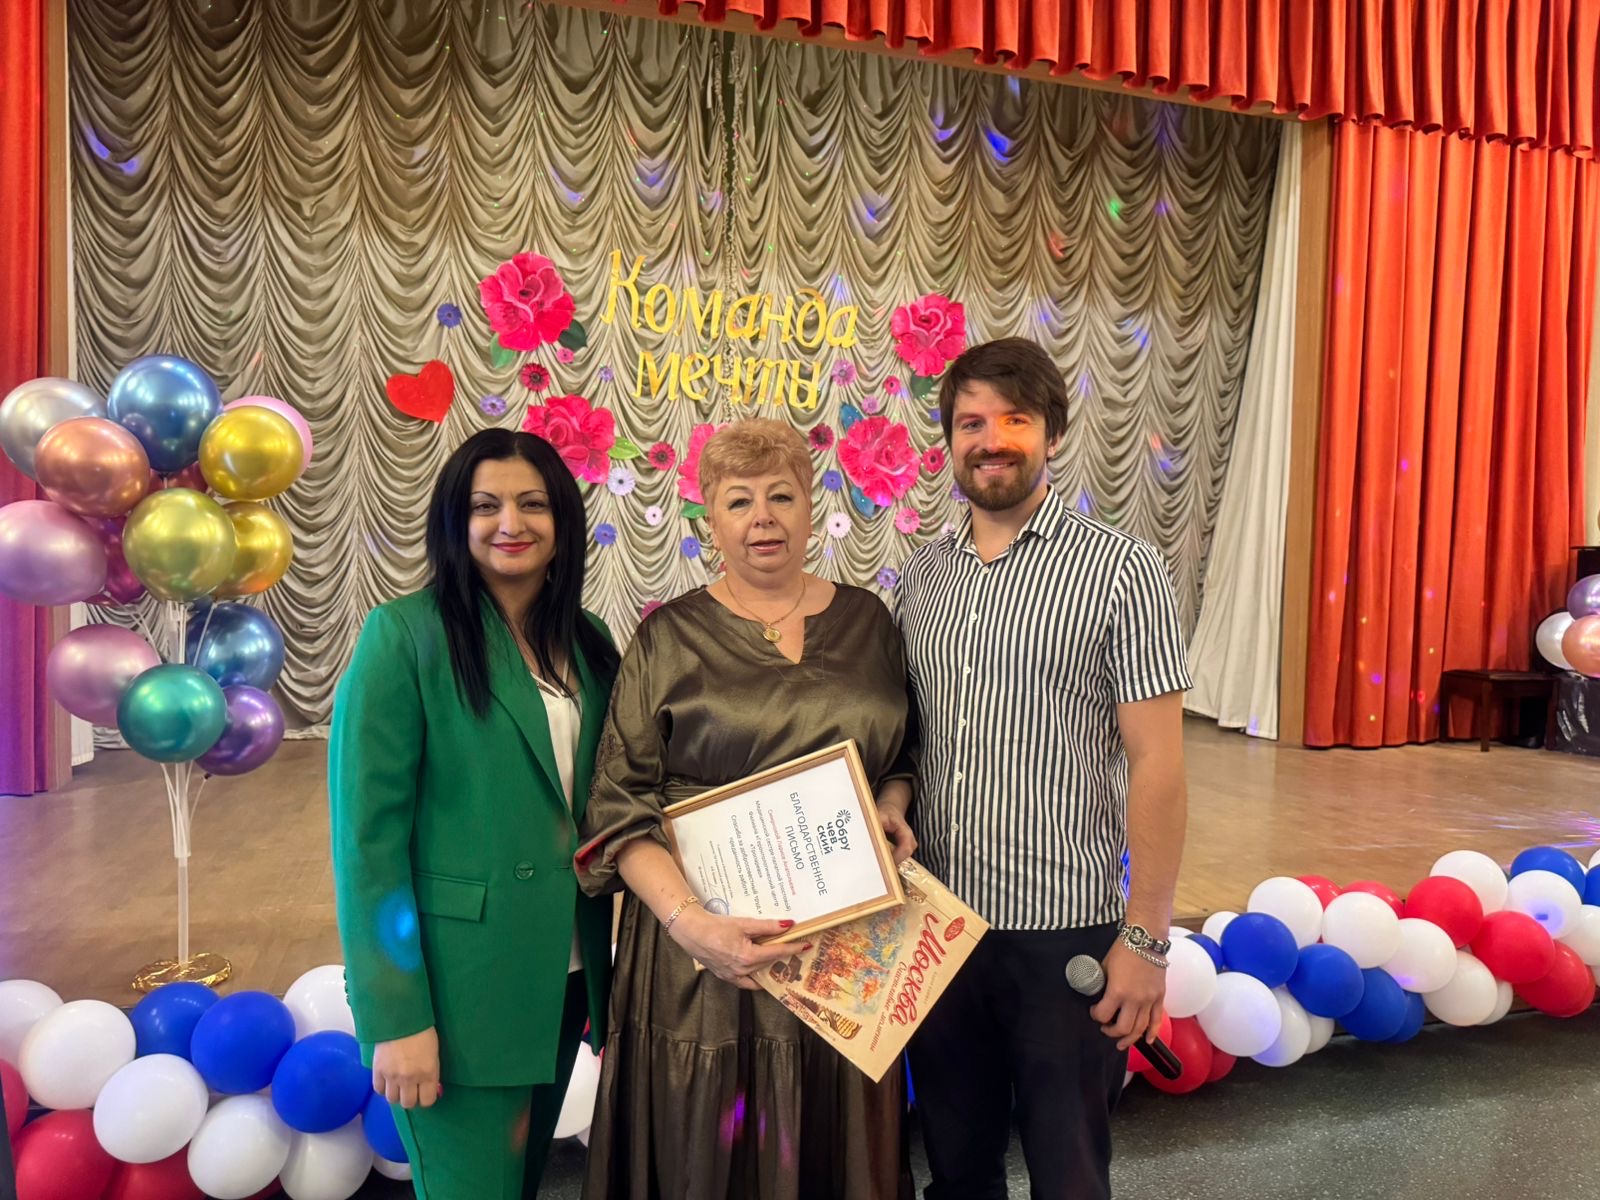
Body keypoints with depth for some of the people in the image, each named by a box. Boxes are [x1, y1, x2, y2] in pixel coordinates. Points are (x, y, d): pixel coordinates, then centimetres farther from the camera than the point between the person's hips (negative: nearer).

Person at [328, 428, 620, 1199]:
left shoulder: (588, 643, 4)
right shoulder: (404, 634, -12)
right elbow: (368, 833, -14)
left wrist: (602, 966, 5)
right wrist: (396, 1016, -15)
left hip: (564, 979, 6)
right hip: (455, 986, -5)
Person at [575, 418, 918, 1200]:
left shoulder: (867, 622, 6)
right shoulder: (669, 637, -3)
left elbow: (899, 756, 17)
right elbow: (619, 808, -8)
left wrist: (892, 810, -5)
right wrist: (689, 920, -21)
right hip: (709, 949, -2)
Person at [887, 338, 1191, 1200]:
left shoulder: (1119, 569, -8)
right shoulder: (923, 575, 5)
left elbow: (1155, 759, -10)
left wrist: (1146, 936, -11)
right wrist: (888, 810, -8)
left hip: (1066, 930, -4)